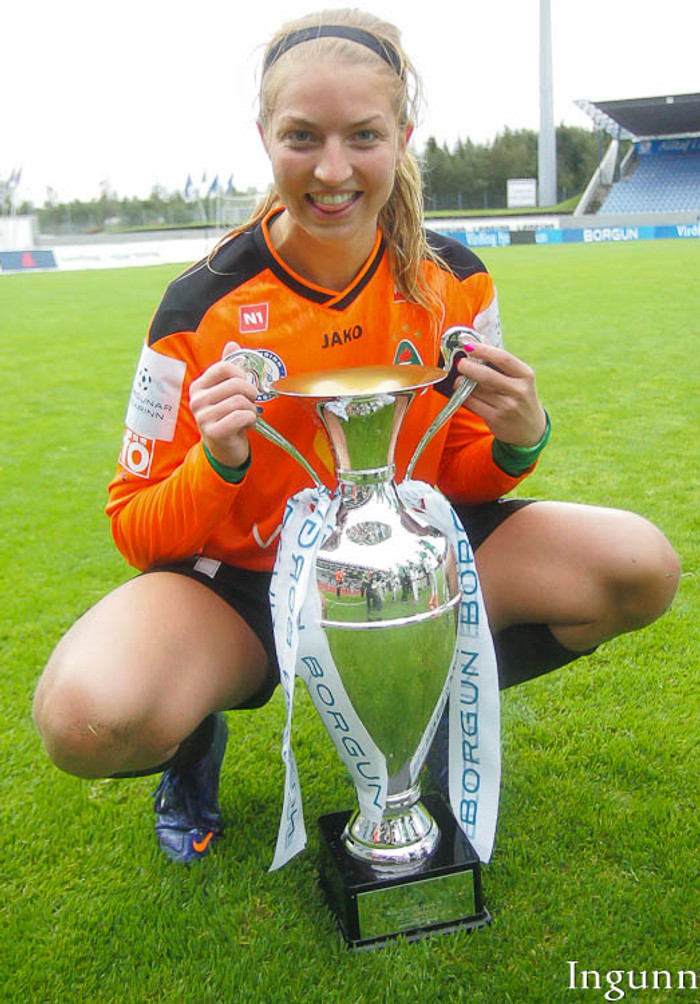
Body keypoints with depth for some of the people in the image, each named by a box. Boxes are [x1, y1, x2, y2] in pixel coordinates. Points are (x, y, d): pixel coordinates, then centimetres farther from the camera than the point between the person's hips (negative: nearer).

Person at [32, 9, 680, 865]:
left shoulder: (452, 280, -7)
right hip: (239, 585, -3)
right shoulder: (203, 306, -16)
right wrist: (217, 465, -30)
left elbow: (460, 477, 3)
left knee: (640, 568, -15)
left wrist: (518, 442, -19)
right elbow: (138, 530, -10)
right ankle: (197, 731, 6)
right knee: (89, 720, -34)